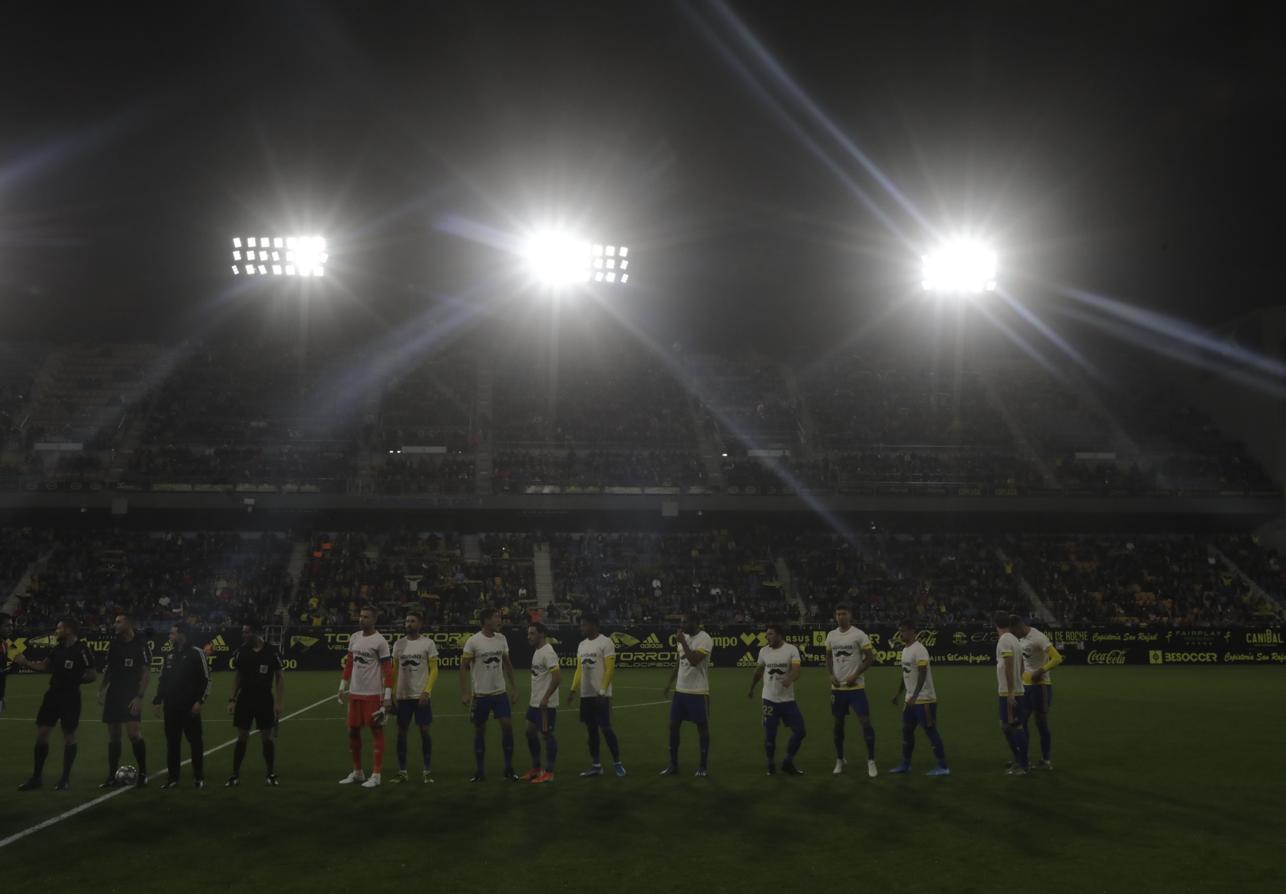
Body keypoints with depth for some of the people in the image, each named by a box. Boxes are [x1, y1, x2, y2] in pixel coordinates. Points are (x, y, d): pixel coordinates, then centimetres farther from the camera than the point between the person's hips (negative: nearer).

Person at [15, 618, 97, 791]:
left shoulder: (81, 650, -15)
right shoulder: (58, 648, 6)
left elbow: (93, 675, -15)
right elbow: (44, 665, 19)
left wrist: (75, 679, -11)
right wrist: (25, 662, 8)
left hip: (70, 698, -7)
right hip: (53, 695, 7)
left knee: (69, 736, 3)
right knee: (41, 733, 7)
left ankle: (65, 779, 14)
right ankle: (37, 777, 17)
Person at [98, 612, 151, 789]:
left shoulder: (140, 645, -8)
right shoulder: (114, 644, 10)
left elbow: (147, 672, -10)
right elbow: (108, 669, 18)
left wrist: (140, 696, -16)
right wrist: (101, 690, 10)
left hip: (131, 695, -6)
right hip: (113, 694, 6)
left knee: (133, 733, -14)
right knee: (113, 735, 7)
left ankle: (143, 773, 0)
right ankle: (112, 777, 14)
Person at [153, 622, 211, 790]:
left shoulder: (196, 653, -7)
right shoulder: (170, 655, 12)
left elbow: (206, 679, -7)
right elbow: (163, 679, 18)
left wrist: (199, 701, -13)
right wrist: (158, 700, 11)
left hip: (190, 707, -6)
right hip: (171, 706, 6)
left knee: (195, 741, 0)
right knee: (172, 742, 7)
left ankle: (199, 777, 8)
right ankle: (173, 778, 14)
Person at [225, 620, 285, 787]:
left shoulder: (271, 652, -6)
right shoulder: (242, 651, 2)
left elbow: (280, 677, -2)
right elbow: (238, 677, 10)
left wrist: (279, 702, -7)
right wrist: (232, 700, 5)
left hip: (264, 698, -2)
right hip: (245, 697, 2)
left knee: (267, 737, 3)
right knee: (242, 737, 3)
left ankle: (270, 774, 14)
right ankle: (235, 774, 10)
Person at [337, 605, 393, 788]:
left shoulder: (380, 641, -11)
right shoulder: (354, 638, 10)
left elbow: (388, 669, -12)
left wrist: (388, 695, -16)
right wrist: (343, 686, 14)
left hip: (373, 694, -7)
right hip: (355, 693, 7)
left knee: (376, 731, 0)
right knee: (353, 731, 11)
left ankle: (376, 775, 4)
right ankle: (357, 772, 24)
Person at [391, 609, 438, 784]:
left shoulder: (428, 643, -2)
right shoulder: (398, 644, 8)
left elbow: (434, 670, -4)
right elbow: (394, 670, 12)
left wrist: (427, 691, -15)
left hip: (421, 696, -3)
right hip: (402, 695, 3)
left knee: (425, 730, -2)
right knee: (401, 732, 5)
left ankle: (427, 771, 7)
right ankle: (401, 771, 13)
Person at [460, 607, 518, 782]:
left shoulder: (501, 639, 4)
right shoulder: (473, 641, -11)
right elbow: (464, 667, -8)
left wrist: (513, 687, 11)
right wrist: (464, 693, -14)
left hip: (500, 692, 4)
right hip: (480, 694, -3)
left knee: (507, 725, -5)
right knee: (479, 730, 5)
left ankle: (509, 768, 6)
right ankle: (480, 771, 15)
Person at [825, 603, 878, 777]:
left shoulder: (859, 635, -9)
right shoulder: (831, 635, 6)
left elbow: (870, 658, -8)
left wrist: (855, 675, -15)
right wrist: (831, 674, 2)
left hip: (856, 686, -5)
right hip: (837, 687, 5)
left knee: (865, 721, -9)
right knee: (838, 723, 10)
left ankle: (871, 761, -1)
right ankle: (839, 760, 23)